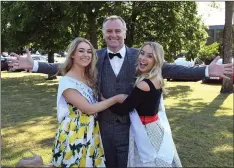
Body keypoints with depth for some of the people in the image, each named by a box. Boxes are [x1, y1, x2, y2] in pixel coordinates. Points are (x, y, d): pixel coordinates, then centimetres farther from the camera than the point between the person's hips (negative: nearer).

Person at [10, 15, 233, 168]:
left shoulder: (138, 56, -4)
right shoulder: (95, 57, 0)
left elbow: (169, 69, -9)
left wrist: (207, 70, -18)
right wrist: (34, 65, -3)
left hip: (130, 127, -1)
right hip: (103, 127, 2)